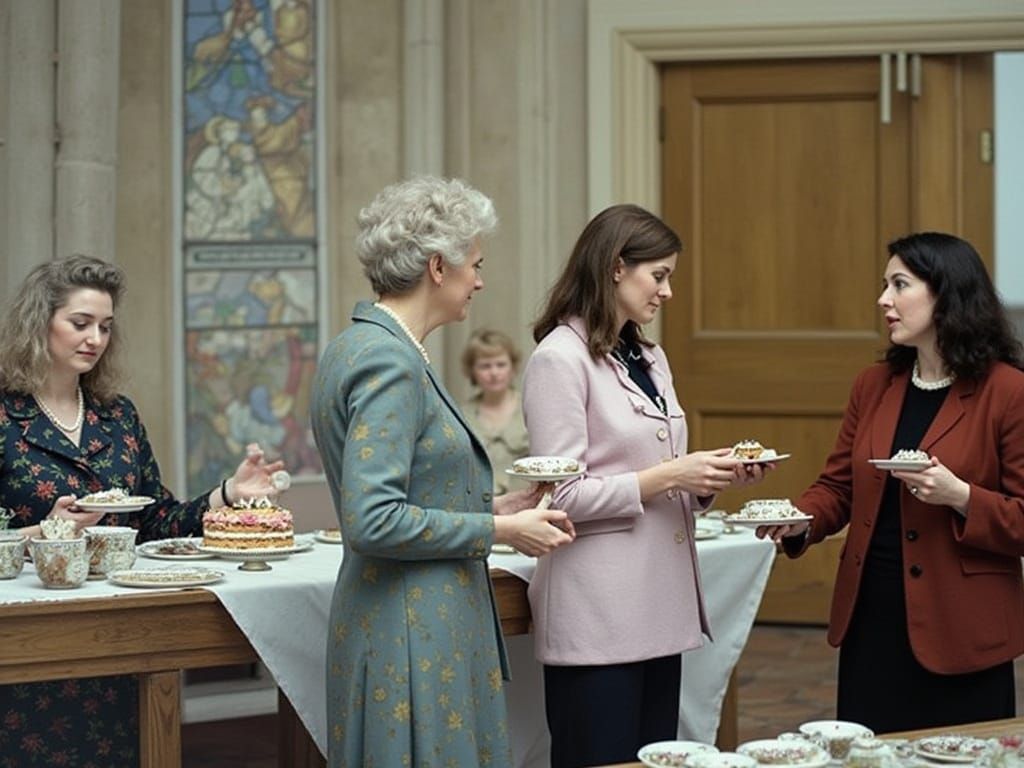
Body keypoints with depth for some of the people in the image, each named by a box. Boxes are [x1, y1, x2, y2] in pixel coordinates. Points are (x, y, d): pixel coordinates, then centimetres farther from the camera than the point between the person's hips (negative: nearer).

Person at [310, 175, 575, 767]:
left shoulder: (367, 346, 13)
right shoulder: (389, 363, -18)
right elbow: (374, 523, -24)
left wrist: (492, 506, 12)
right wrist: (498, 529, -16)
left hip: (423, 622, 10)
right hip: (411, 633, -10)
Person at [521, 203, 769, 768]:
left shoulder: (649, 358, 15)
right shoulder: (560, 358, -10)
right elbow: (560, 496, -16)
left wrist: (713, 476, 2)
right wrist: (667, 476, -17)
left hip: (658, 606, 8)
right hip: (598, 616, -8)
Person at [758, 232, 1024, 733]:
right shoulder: (873, 386, 9)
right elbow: (838, 486, 14)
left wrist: (960, 496, -23)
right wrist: (801, 522, -5)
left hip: (958, 635, -5)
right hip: (870, 624, 5)